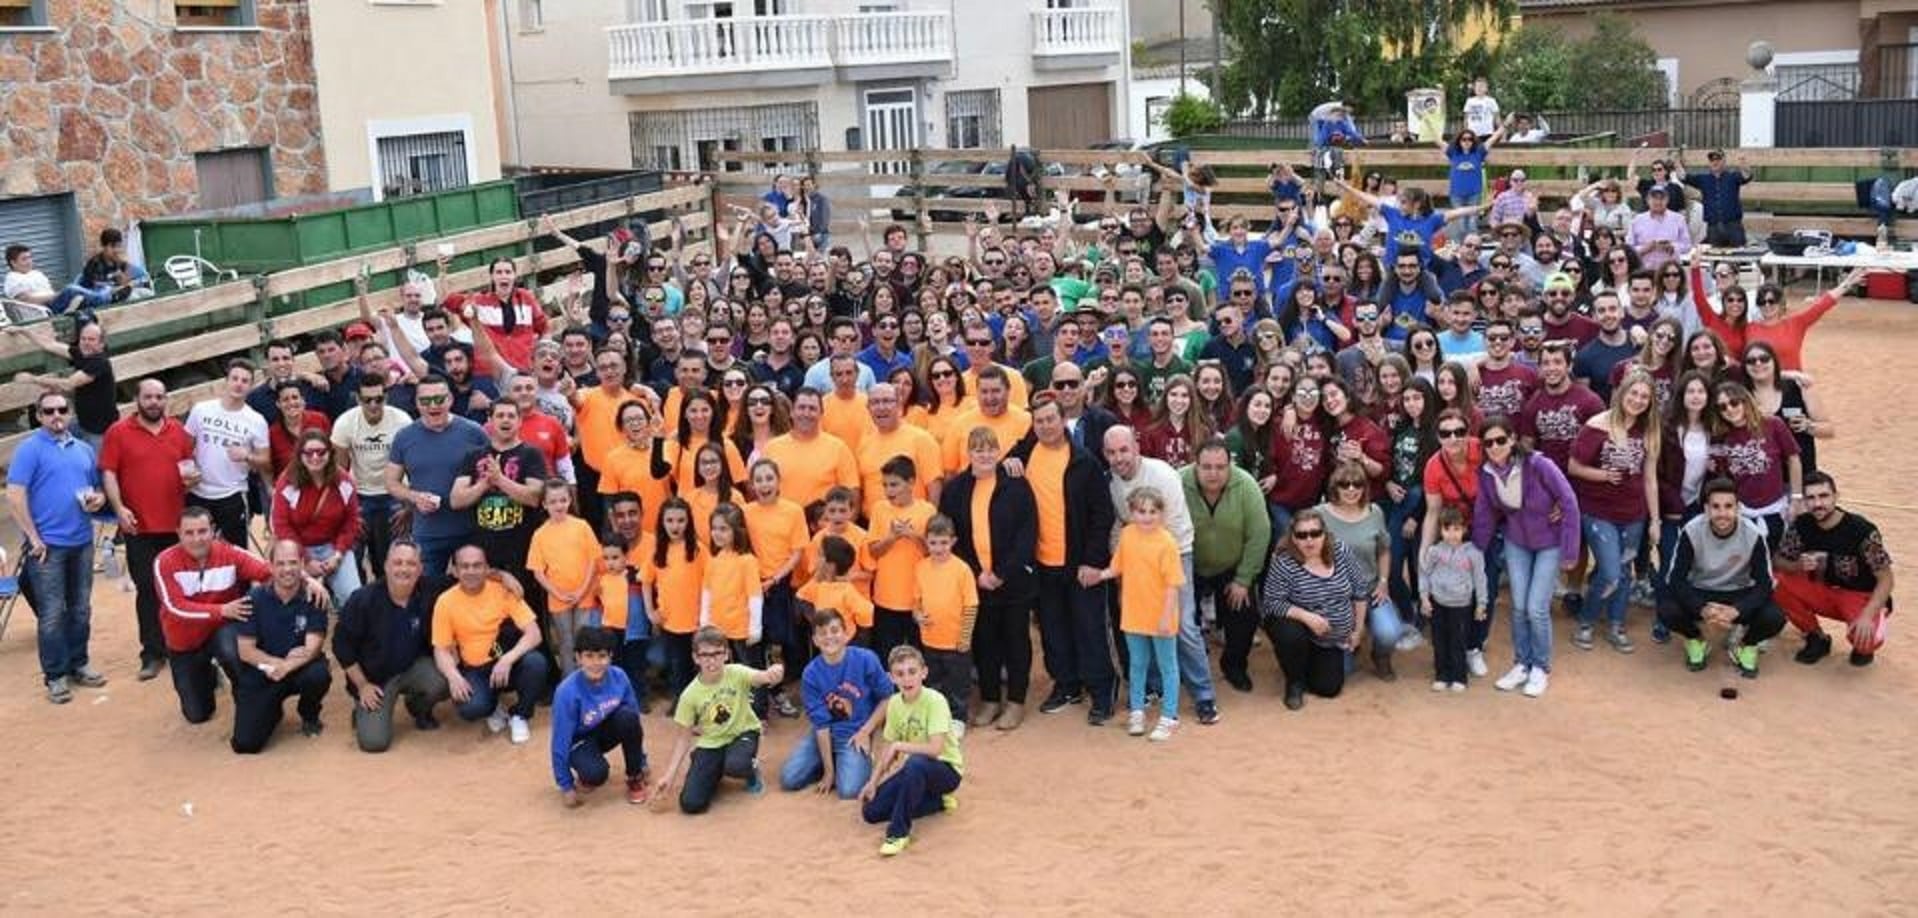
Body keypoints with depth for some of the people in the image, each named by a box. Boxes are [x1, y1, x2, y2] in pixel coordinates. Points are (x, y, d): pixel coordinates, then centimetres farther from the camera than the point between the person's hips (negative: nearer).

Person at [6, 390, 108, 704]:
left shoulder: (84, 449, 13)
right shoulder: (30, 448, -6)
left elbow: (96, 488, 22)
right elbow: (15, 496, -12)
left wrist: (98, 499, -3)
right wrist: (34, 538, -15)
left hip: (82, 542, 6)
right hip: (48, 544, -6)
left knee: (81, 609, 13)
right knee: (52, 614, -1)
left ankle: (78, 663, 25)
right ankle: (55, 675, 6)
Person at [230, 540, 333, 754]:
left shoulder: (313, 598, -11)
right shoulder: (255, 599, -9)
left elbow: (312, 648, -19)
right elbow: (245, 651, -10)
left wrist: (286, 667, -37)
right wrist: (278, 662, -25)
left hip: (299, 670, 0)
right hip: (259, 676, 0)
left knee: (319, 675, -36)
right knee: (245, 744, -14)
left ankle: (309, 716, 1)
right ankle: (273, 710, 22)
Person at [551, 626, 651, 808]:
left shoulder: (618, 677, -19)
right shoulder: (567, 692, -30)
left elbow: (635, 719, -4)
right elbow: (561, 740, -22)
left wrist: (642, 761, 2)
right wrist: (566, 786, -16)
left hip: (606, 731, 4)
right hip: (581, 741, -4)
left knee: (628, 716, -29)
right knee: (596, 774, -35)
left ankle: (635, 778, -8)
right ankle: (586, 774, 6)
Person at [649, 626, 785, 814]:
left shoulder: (737, 673, -18)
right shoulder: (690, 694, -13)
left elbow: (760, 677, -41)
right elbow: (683, 736, -5)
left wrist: (774, 674, -67)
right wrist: (669, 775, -11)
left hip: (742, 734, -2)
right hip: (711, 743, 2)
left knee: (735, 765, -39)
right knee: (690, 803, -12)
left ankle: (752, 770, 2)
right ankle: (715, 773, 23)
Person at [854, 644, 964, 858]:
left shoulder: (935, 701, -22)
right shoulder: (895, 703, -2)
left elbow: (935, 748, -32)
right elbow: (889, 752, 6)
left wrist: (898, 745, -25)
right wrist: (873, 782, -4)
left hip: (946, 770, -7)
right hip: (912, 770, 7)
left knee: (915, 763, -40)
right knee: (871, 811, -5)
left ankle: (899, 832, -24)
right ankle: (939, 801, 7)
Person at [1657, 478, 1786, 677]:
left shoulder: (1753, 534, -19)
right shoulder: (1691, 531, -20)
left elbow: (1764, 583, -17)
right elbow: (1676, 579, -19)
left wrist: (1736, 610, -34)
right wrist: (1702, 609, -36)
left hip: (1740, 595, 0)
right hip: (1699, 593, 0)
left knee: (1774, 618, -29)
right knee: (1667, 611, -30)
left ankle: (1746, 644, 8)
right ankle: (1696, 640, 6)